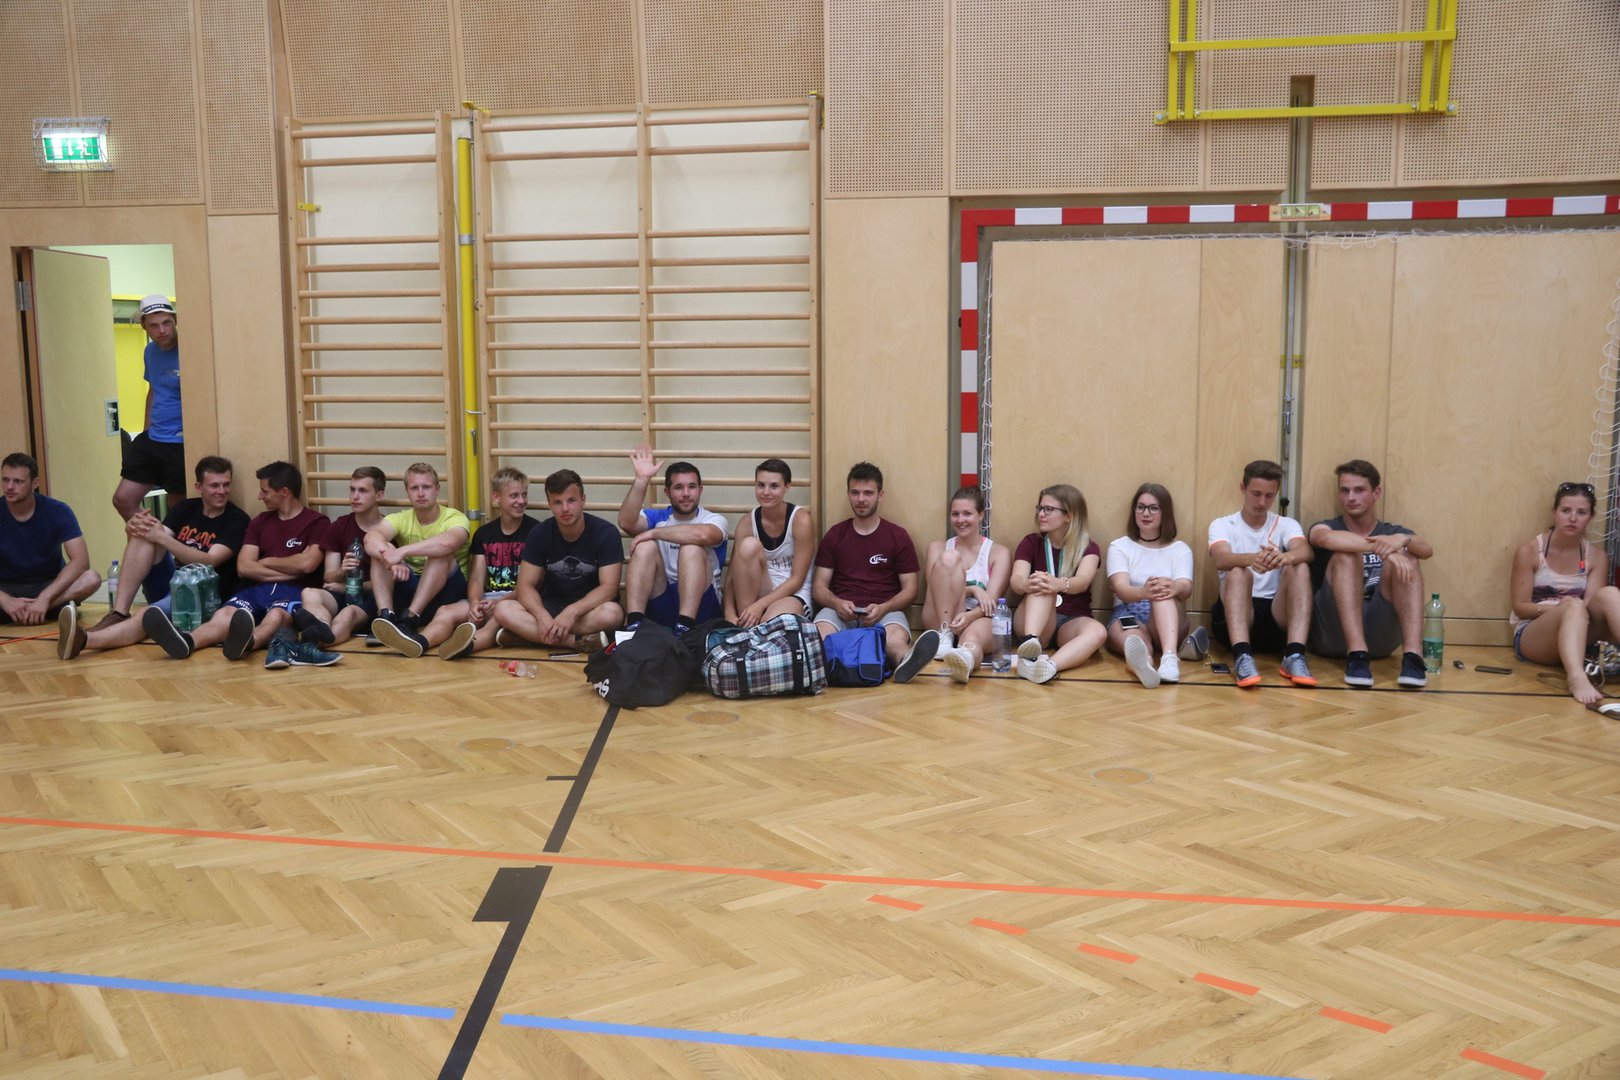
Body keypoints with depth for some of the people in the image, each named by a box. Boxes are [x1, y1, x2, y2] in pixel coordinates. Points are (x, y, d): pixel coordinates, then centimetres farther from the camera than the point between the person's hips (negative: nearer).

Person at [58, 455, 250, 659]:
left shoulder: (237, 519, -7)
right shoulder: (184, 508, 10)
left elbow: (208, 562, -19)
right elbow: (157, 537, -1)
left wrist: (162, 537, -25)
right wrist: (135, 527, -24)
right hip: (167, 587, 6)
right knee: (145, 533, -17)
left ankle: (85, 639, -59)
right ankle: (118, 613, -27)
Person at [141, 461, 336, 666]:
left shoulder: (316, 522, 6)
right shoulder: (259, 522, 21)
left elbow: (306, 564, -11)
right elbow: (243, 568, 9)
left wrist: (267, 562, 5)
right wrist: (288, 571, -3)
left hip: (294, 591, -4)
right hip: (257, 589, 4)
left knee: (276, 616, -40)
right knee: (225, 614, -30)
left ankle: (245, 642, -72)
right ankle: (186, 641, -61)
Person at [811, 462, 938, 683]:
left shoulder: (898, 536, 11)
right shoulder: (834, 536, 15)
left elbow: (910, 589, 8)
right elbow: (819, 587, 13)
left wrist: (883, 608, -13)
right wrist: (837, 603, -11)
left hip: (884, 612, -1)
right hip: (841, 610, 2)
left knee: (896, 637, -39)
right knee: (821, 631, -36)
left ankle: (906, 661, -74)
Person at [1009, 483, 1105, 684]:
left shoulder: (1088, 547, 1)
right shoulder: (1031, 543, 4)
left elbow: (1082, 582, -22)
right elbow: (1016, 581, -15)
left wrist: (1060, 584, -46)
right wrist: (1029, 583, -40)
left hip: (1072, 622, 0)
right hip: (1032, 621, 0)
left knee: (1098, 631, -34)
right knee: (1040, 587, -31)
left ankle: (1048, 666, -60)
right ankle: (1030, 642, -57)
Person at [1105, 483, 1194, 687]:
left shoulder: (1180, 549, 11)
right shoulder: (1119, 546, 7)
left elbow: (1186, 588, -10)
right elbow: (1121, 589, -12)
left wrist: (1174, 588, -38)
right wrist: (1142, 592, -38)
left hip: (1168, 618, 2)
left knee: (1164, 592, -33)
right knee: (1135, 641, -39)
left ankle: (1170, 657, -57)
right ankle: (1141, 661, -79)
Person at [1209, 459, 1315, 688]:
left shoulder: (1286, 524, 10)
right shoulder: (1222, 525, 6)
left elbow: (1305, 551, -14)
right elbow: (1221, 560, -18)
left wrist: (1286, 557, -40)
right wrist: (1251, 558, -42)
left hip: (1277, 614, 2)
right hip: (1233, 617, -1)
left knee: (1299, 567, -23)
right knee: (1238, 571, -30)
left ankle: (1294, 656, -37)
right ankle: (1242, 657, -49)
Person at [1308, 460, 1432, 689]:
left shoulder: (1394, 532, 18)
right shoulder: (1326, 527, 10)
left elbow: (1428, 549, -6)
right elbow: (1325, 539, -18)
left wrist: (1403, 540, -29)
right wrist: (1382, 548, -31)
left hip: (1379, 636, 2)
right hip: (1332, 634, -2)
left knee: (1406, 554, -14)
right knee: (1346, 553, -20)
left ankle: (1412, 655, -32)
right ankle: (1357, 655, -37)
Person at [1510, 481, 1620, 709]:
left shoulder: (1596, 556, 6)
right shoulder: (1530, 550, -3)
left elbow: (1591, 607, -6)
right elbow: (1520, 607, -5)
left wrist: (1572, 611, -29)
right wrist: (1556, 608, -21)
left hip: (1576, 635, 3)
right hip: (1531, 637, -3)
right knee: (1573, 607, -35)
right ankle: (1577, 678, -63)